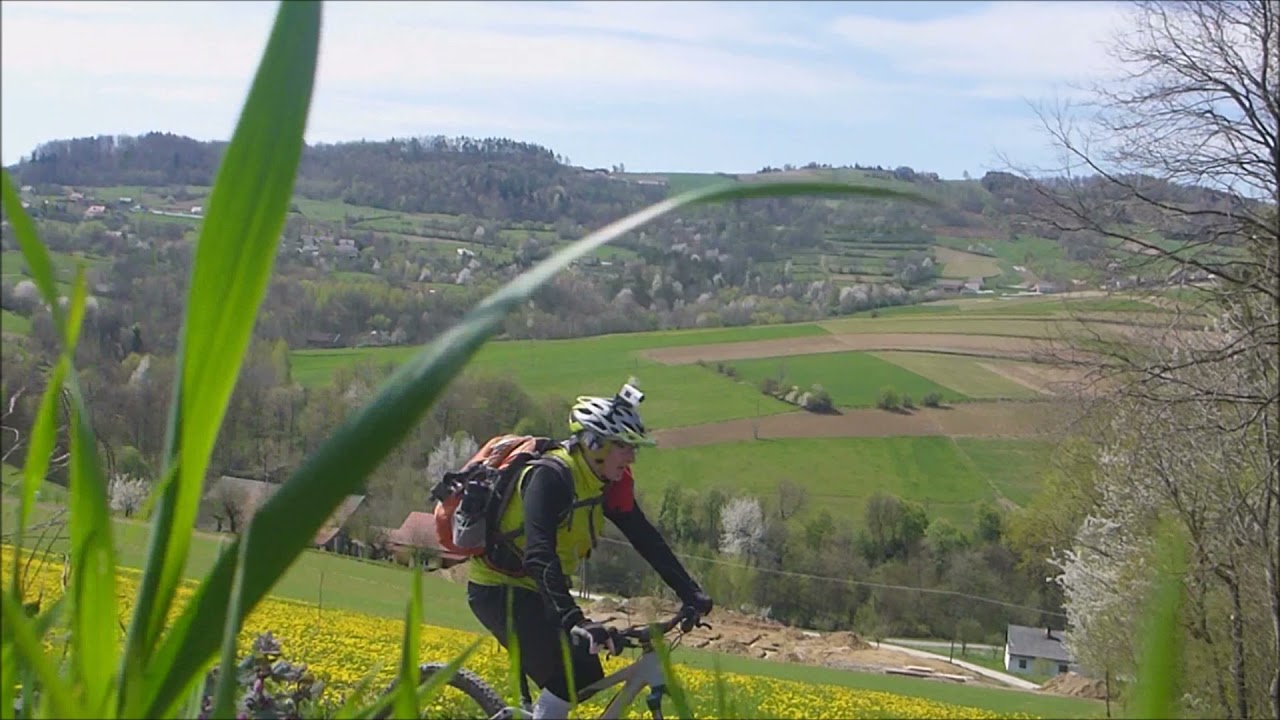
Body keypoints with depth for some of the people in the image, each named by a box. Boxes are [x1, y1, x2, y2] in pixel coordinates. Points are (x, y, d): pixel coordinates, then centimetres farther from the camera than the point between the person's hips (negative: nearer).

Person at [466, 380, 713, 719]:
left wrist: (690, 593, -4)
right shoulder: (551, 476, -27)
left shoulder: (607, 482, -1)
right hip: (499, 589, -9)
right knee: (568, 677, -20)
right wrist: (575, 620, -47)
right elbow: (540, 556, -38)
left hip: (533, 591, 9)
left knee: (587, 677, 6)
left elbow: (646, 538, 3)